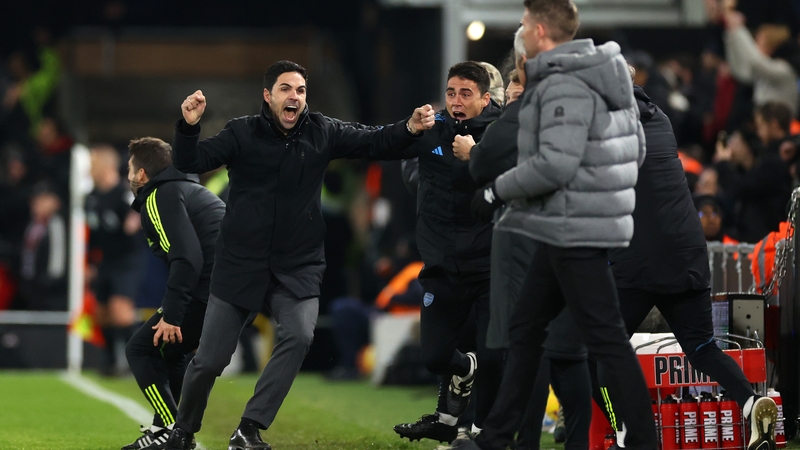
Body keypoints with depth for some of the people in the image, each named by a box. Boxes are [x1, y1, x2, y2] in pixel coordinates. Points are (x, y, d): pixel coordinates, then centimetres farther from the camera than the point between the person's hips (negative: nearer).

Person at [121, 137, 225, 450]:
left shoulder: (159, 198, -3)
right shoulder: (191, 190, 27)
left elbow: (187, 258, -17)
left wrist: (172, 315, -16)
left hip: (212, 292, -9)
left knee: (141, 350, 0)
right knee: (171, 351, 27)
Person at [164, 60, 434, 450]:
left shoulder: (322, 133, 0)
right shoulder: (242, 133, -7)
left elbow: (375, 143, 0)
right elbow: (191, 163, -12)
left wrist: (410, 128, -19)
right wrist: (189, 126, -31)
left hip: (298, 267, 2)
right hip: (240, 264, -1)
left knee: (299, 336, -24)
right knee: (210, 359, 2)